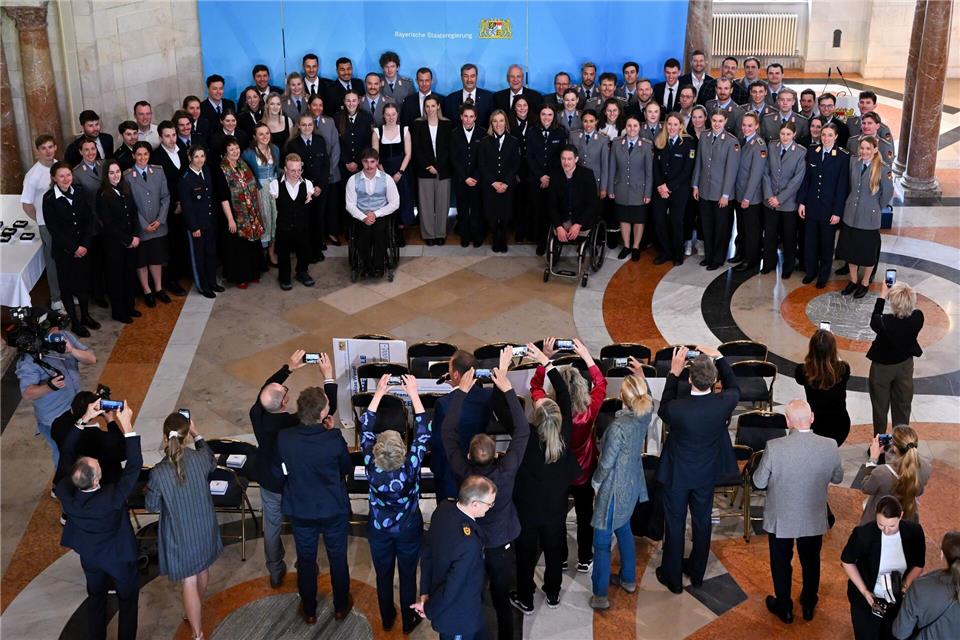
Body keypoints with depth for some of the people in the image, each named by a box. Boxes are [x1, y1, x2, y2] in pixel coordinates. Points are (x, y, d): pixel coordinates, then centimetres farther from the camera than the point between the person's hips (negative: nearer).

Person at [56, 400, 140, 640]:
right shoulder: (111, 499, -42)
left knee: (96, 598, 28)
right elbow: (135, 464, -37)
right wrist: (126, 425, -38)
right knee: (128, 599, 21)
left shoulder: (65, 493, -30)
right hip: (119, 557, -4)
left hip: (90, 557, 4)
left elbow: (67, 454, -17)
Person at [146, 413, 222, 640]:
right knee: (202, 570, 28)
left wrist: (150, 490, 11)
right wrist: (197, 435, 15)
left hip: (179, 535, -4)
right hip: (204, 528, 4)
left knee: (189, 582, 9)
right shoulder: (200, 458, -18)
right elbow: (212, 462, 9)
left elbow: (152, 507, -9)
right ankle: (197, 611, 55)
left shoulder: (158, 472, -26)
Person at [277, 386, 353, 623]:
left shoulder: (284, 438, -22)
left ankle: (309, 610, 40)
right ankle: (341, 606, 41)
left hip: (300, 511, 2)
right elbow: (347, 468, -9)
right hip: (333, 510, -1)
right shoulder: (334, 438, -28)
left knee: (306, 561, 22)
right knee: (338, 559, 22)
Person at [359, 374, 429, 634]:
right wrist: (413, 393, -21)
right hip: (409, 530, -1)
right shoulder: (411, 466, -33)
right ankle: (409, 621, 37)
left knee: (383, 576, 21)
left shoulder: (372, 466, -29)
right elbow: (423, 431, -24)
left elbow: (365, 428, -17)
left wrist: (378, 393, -16)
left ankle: (387, 620, 41)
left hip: (379, 530, 1)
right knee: (408, 576, 19)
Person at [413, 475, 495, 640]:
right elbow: (453, 587, -30)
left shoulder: (443, 508, -15)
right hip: (460, 617, -7)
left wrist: (425, 593, 2)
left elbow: (427, 552, -4)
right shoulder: (469, 543, -39)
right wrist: (429, 609, -12)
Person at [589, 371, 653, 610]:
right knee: (624, 530, 28)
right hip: (633, 485, 8)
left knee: (602, 542, 5)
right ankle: (628, 579, 43)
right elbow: (648, 398, 16)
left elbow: (606, 462, -21)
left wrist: (596, 482, -5)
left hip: (614, 489, -8)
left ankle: (600, 596, 14)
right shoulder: (645, 415, -11)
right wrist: (641, 378, 9)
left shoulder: (619, 427, -32)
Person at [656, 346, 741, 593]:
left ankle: (672, 577, 31)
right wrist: (719, 357, 1)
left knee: (674, 524, 15)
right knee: (702, 521, 22)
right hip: (707, 473, 3)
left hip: (677, 473, -3)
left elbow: (663, 410, -7)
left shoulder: (677, 408, -33)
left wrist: (674, 373, -8)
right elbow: (734, 388, 1)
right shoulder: (723, 404, -25)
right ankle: (697, 573, 41)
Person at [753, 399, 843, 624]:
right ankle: (809, 605, 44)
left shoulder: (774, 447, -28)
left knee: (781, 563, 20)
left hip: (780, 519, -2)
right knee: (811, 562, 25)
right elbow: (837, 478, -2)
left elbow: (759, 482, -14)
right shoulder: (829, 447, -21)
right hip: (814, 519, 2)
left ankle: (784, 608, 38)